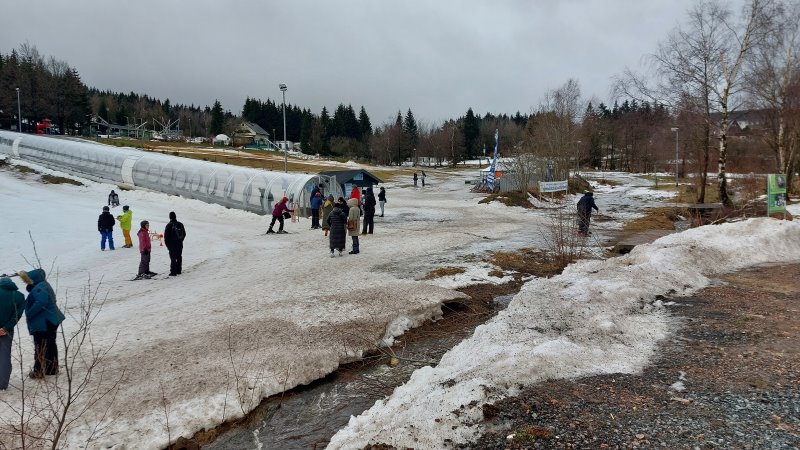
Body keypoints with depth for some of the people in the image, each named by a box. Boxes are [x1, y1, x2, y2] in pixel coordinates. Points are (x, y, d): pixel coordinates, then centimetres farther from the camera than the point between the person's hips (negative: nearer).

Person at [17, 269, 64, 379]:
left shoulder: (39, 288, -20)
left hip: (42, 323, -10)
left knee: (40, 347, 1)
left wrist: (29, 314, -22)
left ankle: (38, 371, 10)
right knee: (50, 345, 16)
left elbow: (41, 302, -31)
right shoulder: (43, 285, 10)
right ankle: (53, 368, 25)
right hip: (51, 321, 10)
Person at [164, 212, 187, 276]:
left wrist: (167, 244, 1)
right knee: (179, 257, 13)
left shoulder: (169, 225, -12)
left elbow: (166, 236, -10)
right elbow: (184, 234, 13)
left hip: (172, 245, -5)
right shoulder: (180, 224, 4)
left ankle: (173, 272, -4)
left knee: (173, 258, -3)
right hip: (180, 244, 5)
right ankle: (178, 271, 19)